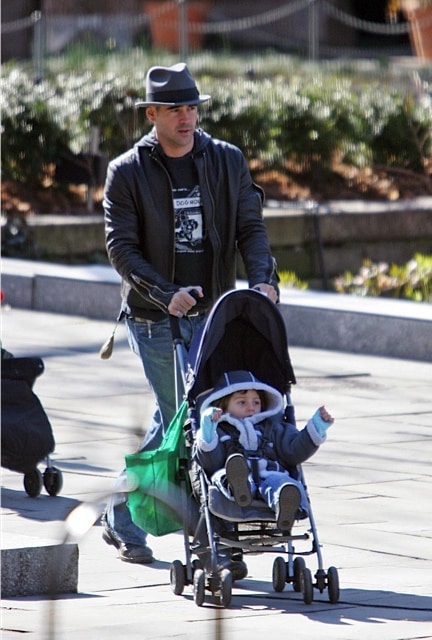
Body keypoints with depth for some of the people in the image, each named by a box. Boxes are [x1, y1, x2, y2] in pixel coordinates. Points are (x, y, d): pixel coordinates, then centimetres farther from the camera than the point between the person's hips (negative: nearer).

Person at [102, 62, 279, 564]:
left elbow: (250, 227, 4)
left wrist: (262, 278, -15)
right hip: (153, 317, -4)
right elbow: (120, 246, -8)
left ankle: (121, 515, 22)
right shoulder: (126, 173, -3)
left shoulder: (228, 161, 6)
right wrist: (166, 294, -21)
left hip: (211, 312, 4)